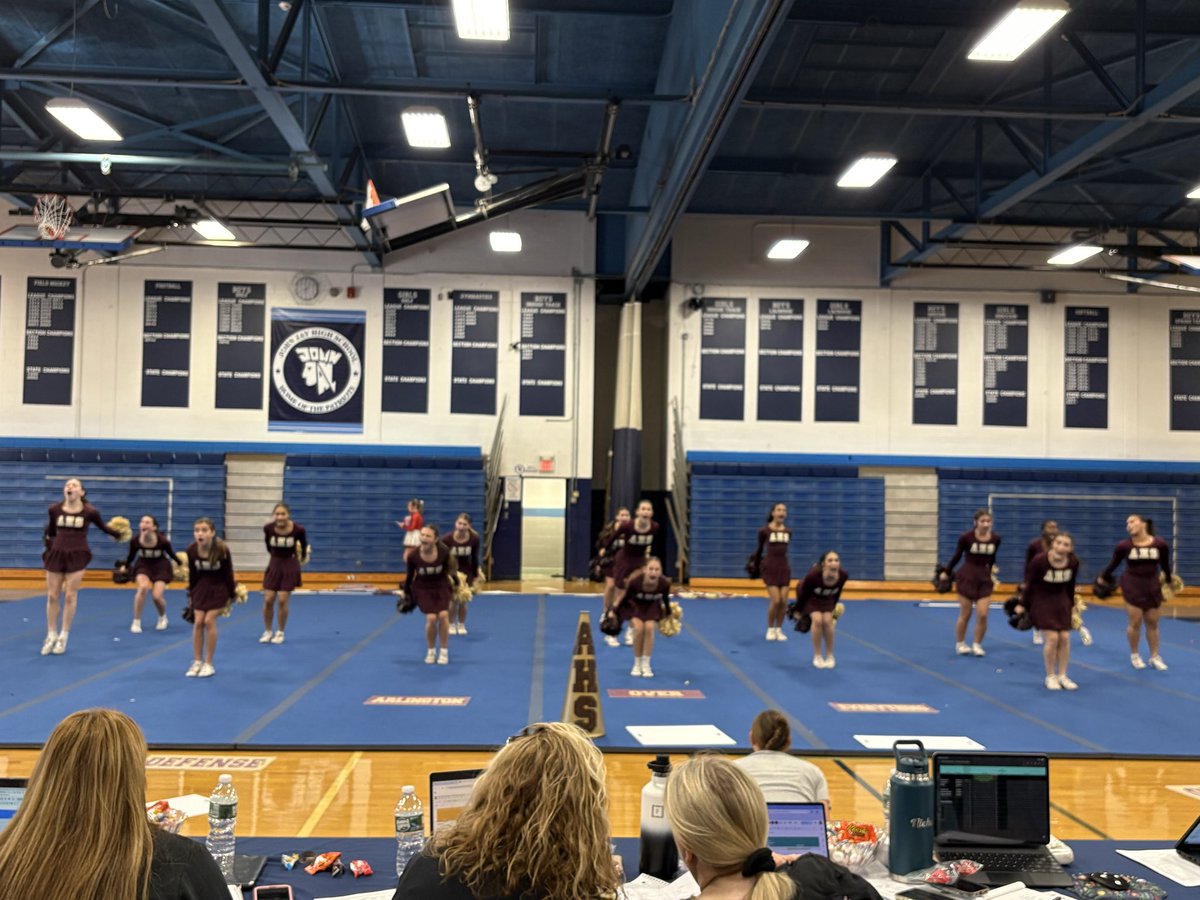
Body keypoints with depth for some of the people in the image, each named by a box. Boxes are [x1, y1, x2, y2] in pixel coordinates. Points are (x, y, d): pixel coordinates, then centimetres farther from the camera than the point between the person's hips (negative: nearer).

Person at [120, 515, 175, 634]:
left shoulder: (163, 540, -27)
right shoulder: (134, 540, -23)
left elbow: (172, 554, -9)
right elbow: (131, 556, -2)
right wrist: (125, 566, -9)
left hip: (161, 566, -1)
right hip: (143, 565, 1)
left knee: (156, 596, -13)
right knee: (143, 587, -29)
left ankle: (163, 617, 25)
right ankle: (136, 622, -12)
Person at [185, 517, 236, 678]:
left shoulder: (222, 549, -25)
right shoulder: (191, 550, -17)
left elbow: (228, 573, -12)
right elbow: (192, 574, -1)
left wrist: (231, 595, -6)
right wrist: (190, 594, 7)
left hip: (219, 587, -3)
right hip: (202, 586, 3)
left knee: (209, 621, -10)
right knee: (198, 622, -2)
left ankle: (208, 664, 1)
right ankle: (197, 662, 10)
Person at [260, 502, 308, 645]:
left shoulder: (298, 530, -20)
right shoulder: (268, 528, -15)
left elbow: (303, 544, 3)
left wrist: (302, 557, 18)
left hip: (290, 565, -2)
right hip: (274, 564, 2)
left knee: (282, 601, -2)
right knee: (268, 600, 1)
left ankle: (280, 633, 14)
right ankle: (267, 632, 19)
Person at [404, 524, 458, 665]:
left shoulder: (444, 551, -23)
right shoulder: (413, 555, -24)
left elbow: (449, 568, -1)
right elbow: (410, 575, -5)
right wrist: (406, 592, 7)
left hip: (442, 586, 1)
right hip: (422, 588, -1)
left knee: (443, 615, -16)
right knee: (431, 618, -16)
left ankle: (444, 651, 4)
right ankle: (431, 651, 10)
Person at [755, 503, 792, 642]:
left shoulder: (788, 531, 3)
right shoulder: (764, 530, -8)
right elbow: (759, 548, 8)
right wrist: (756, 562, 18)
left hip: (784, 567, 4)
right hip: (770, 567, -4)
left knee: (783, 601, 1)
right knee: (775, 600, -10)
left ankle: (779, 629, 17)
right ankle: (770, 629, 9)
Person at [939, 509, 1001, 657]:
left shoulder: (996, 539, -6)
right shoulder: (966, 537, -15)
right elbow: (957, 556, -1)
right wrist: (946, 572, 7)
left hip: (984, 578, 3)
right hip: (967, 576, -2)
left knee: (982, 615, -5)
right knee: (965, 615, 7)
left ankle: (977, 644, 16)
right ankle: (960, 644, 27)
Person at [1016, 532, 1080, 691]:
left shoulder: (1073, 563, -12)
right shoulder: (1039, 560, -24)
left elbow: (1070, 585, 5)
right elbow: (1029, 583, -12)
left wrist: (1072, 604, 14)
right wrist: (1022, 605, -7)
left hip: (1061, 601, 4)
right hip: (1041, 600, -4)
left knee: (1065, 638, 1)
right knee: (1052, 638, -11)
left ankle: (1062, 676, 15)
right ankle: (1050, 677, 6)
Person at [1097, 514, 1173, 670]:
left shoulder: (1160, 544, -9)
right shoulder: (1124, 546, -11)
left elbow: (1165, 565, 7)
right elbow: (1113, 564, 4)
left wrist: (1169, 581, 19)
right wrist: (1102, 577, 13)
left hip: (1152, 586, 2)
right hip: (1132, 586, -2)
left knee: (1152, 623, 9)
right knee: (1135, 623, 2)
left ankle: (1155, 657, 21)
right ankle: (1134, 655, 19)